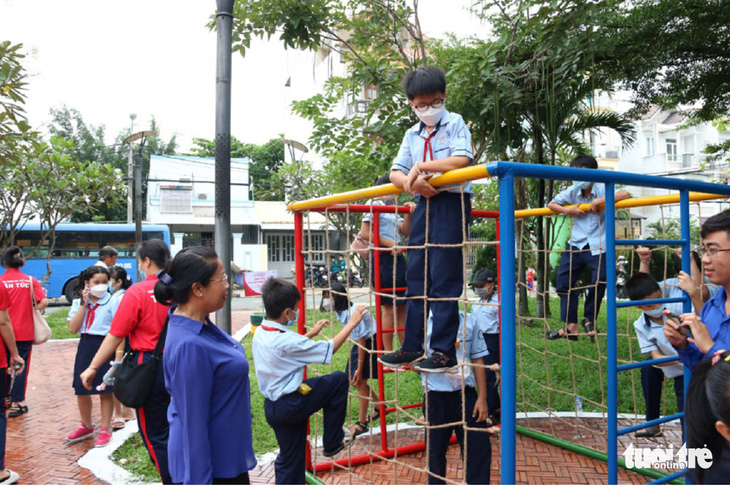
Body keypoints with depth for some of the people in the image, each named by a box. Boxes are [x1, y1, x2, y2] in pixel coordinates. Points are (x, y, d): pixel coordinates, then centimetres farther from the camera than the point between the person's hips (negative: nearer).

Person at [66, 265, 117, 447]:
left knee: (105, 391, 3)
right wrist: (84, 304, -8)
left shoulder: (113, 302, -5)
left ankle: (105, 429, 18)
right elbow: (73, 328, -5)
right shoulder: (78, 303, 7)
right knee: (81, 389, 12)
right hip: (85, 346, 4)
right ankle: (86, 426, 33)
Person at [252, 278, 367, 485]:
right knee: (339, 380, 4)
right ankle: (332, 442, 15)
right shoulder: (285, 340, -23)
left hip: (272, 407, 9)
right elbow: (328, 349, -15)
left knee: (289, 459, 20)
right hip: (290, 405, -8)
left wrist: (312, 333, 25)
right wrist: (351, 323, -7)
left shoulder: (260, 333, 3)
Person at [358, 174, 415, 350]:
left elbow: (406, 231, 11)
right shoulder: (374, 204, -4)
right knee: (389, 308, -7)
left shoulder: (394, 210, 23)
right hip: (382, 258, -9)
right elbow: (365, 233, -15)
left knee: (402, 307, 9)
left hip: (398, 257, 9)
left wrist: (408, 213, -4)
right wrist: (391, 244, -16)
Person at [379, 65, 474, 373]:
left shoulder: (455, 123, 2)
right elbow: (395, 173, 9)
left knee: (444, 279, -8)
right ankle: (412, 346, 14)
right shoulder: (412, 135, 17)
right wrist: (412, 182, -13)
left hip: (452, 203, -6)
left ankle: (444, 351, 0)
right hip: (424, 205, 6)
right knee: (416, 277, 6)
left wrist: (421, 166, -14)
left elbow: (462, 160, -14)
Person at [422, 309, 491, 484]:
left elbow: (477, 359, 4)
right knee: (435, 450, 12)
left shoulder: (468, 321, 0)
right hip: (436, 396, -1)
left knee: (479, 447, 4)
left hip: (466, 393, 1)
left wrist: (482, 397, 2)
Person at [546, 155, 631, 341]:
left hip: (598, 245, -4)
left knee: (598, 283, -6)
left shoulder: (602, 189, -7)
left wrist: (600, 200, -24)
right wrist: (568, 210, -7)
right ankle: (571, 326, 9)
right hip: (576, 243, 4)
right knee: (563, 282, 0)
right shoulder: (572, 192, 3)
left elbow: (625, 195, -20)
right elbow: (551, 204, 9)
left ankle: (589, 320, 22)